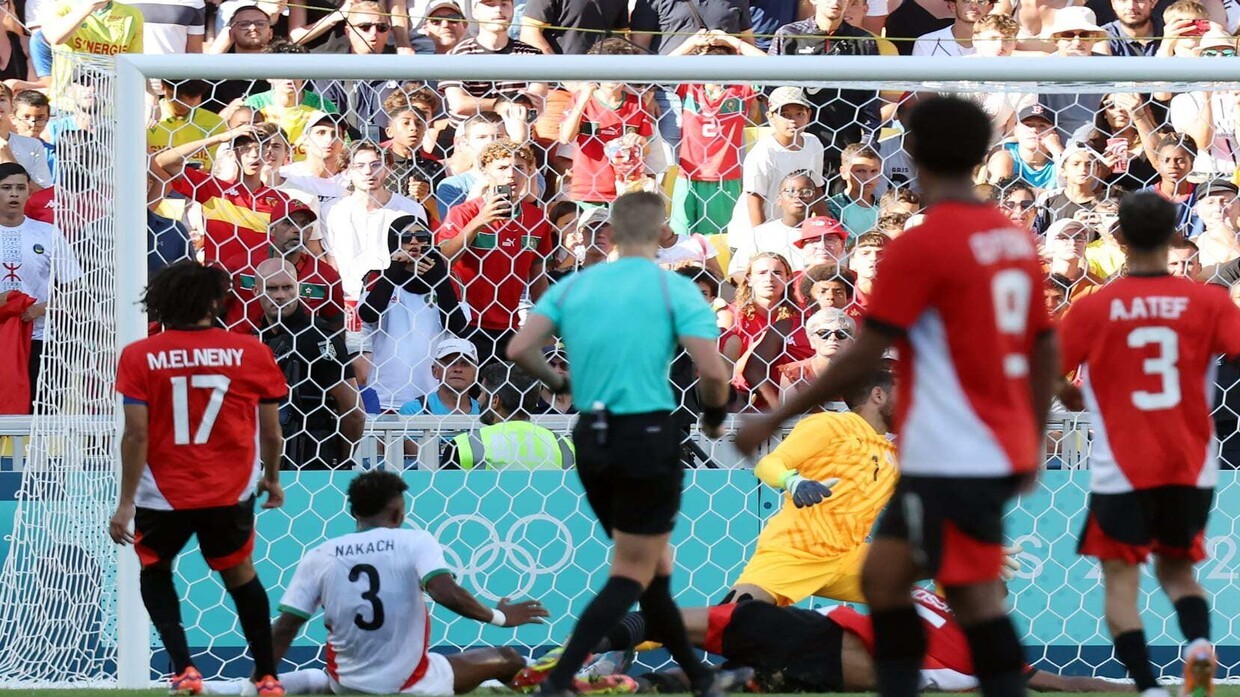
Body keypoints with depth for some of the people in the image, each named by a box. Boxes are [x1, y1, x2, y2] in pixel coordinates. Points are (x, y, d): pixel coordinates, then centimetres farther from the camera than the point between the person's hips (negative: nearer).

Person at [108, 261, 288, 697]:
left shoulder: (140, 356, -8)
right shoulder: (252, 353, -4)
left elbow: (136, 434, -12)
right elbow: (271, 433, 2)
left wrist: (126, 502, -6)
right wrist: (272, 480, 20)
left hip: (163, 495, -1)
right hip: (232, 492, 1)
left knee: (154, 571, 23)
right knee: (240, 575, 23)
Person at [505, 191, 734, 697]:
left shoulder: (573, 286, 7)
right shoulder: (675, 290, -6)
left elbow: (519, 350, -2)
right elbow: (712, 371, -15)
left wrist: (557, 384, 17)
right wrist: (714, 415, 6)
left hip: (591, 440, 5)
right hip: (648, 437, -5)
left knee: (654, 564, 19)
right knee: (632, 575, 0)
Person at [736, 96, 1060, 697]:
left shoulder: (919, 246, -14)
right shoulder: (1015, 239, 9)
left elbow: (863, 357, -14)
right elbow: (1046, 348, 14)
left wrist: (776, 419, -6)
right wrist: (1032, 442, 24)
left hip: (952, 460, -8)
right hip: (1004, 452, 8)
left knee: (974, 595, -6)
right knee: (883, 576, 13)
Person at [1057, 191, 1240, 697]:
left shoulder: (1092, 309, -5)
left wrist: (1073, 395, 20)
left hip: (1122, 470, -2)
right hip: (1192, 466, 2)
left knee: (1120, 576, 6)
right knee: (1177, 569, 20)